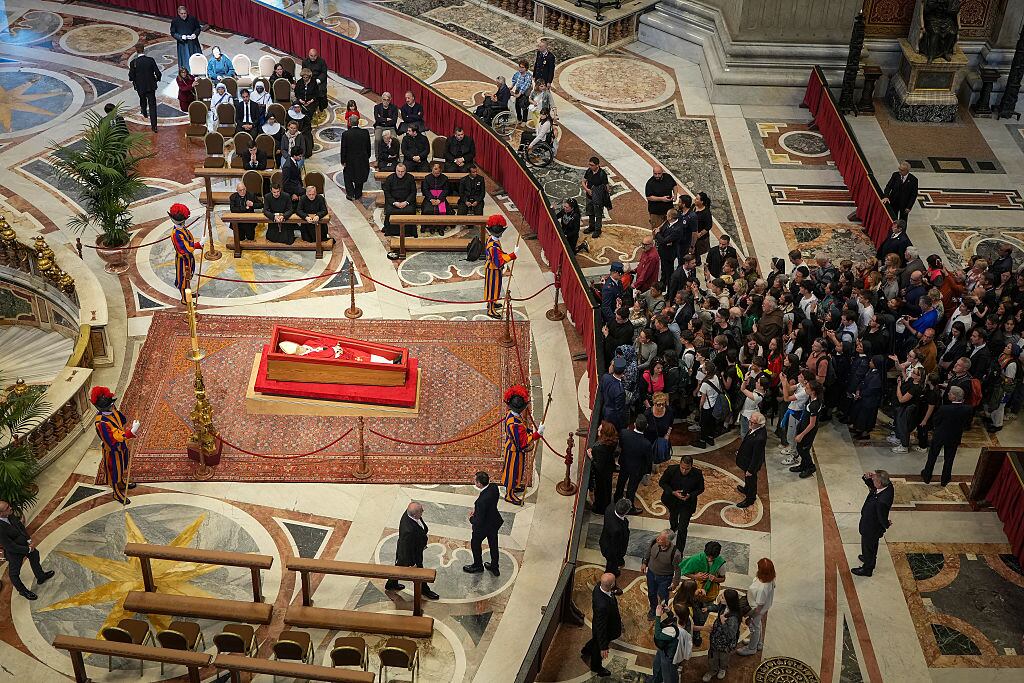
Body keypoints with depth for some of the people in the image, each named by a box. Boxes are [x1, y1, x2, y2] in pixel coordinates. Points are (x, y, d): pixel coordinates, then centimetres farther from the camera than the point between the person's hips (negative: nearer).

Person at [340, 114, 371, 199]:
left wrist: (343, 161, 1)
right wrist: (367, 157, 13)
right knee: (360, 175, 20)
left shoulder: (345, 134, -19)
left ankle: (350, 194, 15)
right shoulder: (365, 133, -13)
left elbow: (343, 149, -11)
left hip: (350, 160, -2)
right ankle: (358, 194, 29)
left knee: (347, 175, 20)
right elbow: (368, 147, -2)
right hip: (363, 160, 2)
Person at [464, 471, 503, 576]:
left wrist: (471, 519, -9)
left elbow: (479, 521, -31)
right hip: (495, 521, 6)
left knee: (475, 544, 23)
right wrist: (475, 508, -2)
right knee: (493, 544, 26)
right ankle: (494, 567, 46)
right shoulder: (494, 487, -19)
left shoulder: (482, 500, -41)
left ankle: (478, 566, 47)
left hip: (484, 526, -6)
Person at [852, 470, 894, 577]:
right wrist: (867, 478, -25)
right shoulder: (888, 485, -20)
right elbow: (871, 485, -3)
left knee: (868, 547, 19)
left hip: (871, 528, -8)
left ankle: (867, 569, 44)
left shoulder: (882, 501, -45)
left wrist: (886, 525, -9)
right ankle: (868, 558, 61)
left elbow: (882, 518, -31)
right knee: (872, 544, 34)